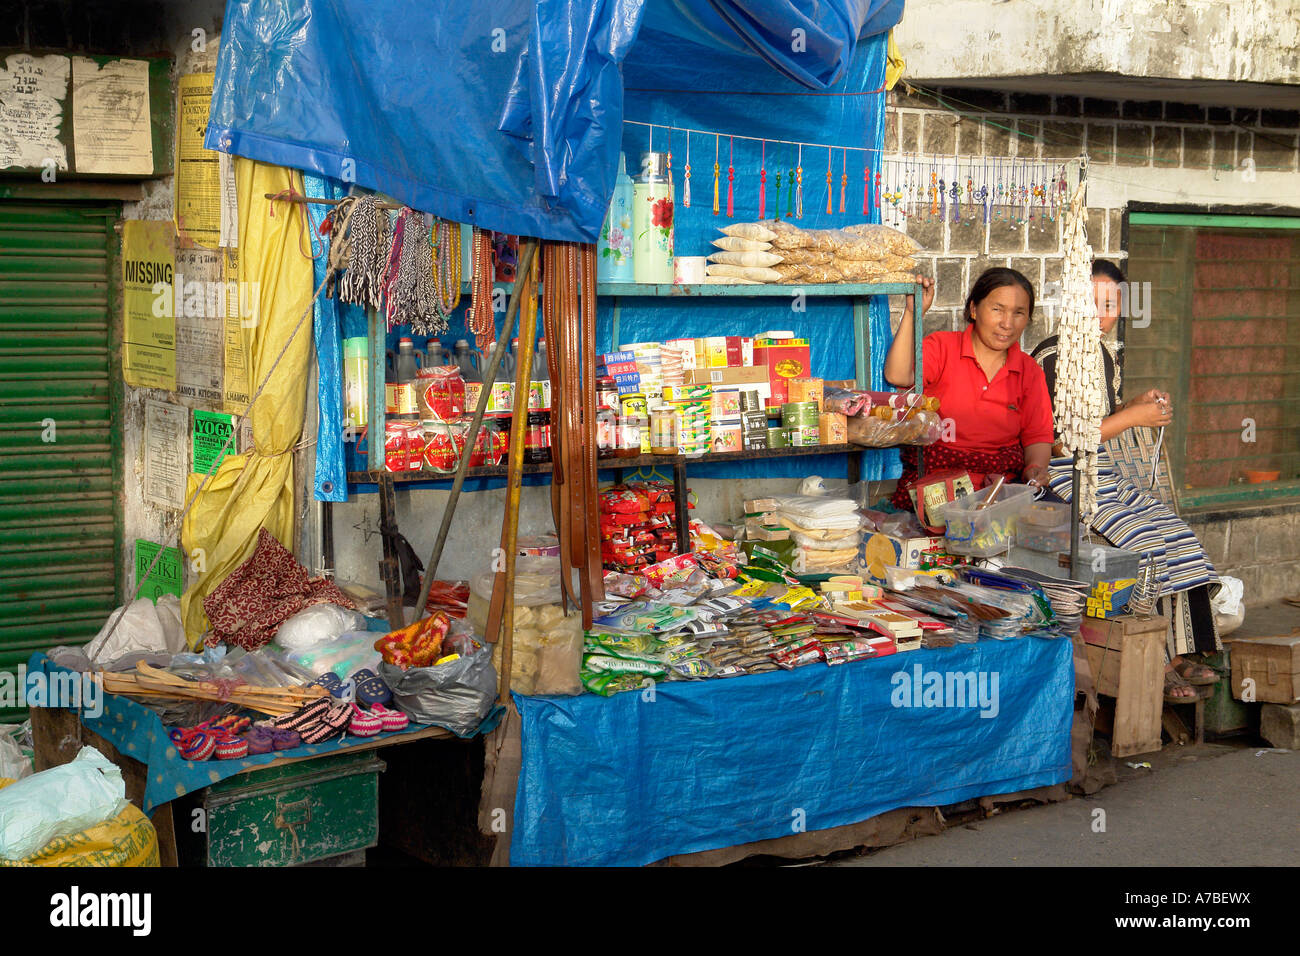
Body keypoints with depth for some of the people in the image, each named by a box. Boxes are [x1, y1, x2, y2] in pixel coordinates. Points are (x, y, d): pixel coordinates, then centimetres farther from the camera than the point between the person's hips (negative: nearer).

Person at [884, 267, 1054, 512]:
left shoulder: (1030, 373, 13)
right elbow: (898, 376, -15)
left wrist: (1035, 469, -12)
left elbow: (1038, 436, 10)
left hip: (1003, 483, 4)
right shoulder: (942, 347, 4)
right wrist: (913, 313, -19)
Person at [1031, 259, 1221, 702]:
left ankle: (1179, 654, -1)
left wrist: (1137, 404, 6)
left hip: (1105, 472, 9)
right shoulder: (1052, 358, -15)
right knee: (1145, 545, -22)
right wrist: (1133, 417, -16)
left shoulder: (1103, 353, 13)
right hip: (1065, 479, -9)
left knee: (1180, 537, -6)